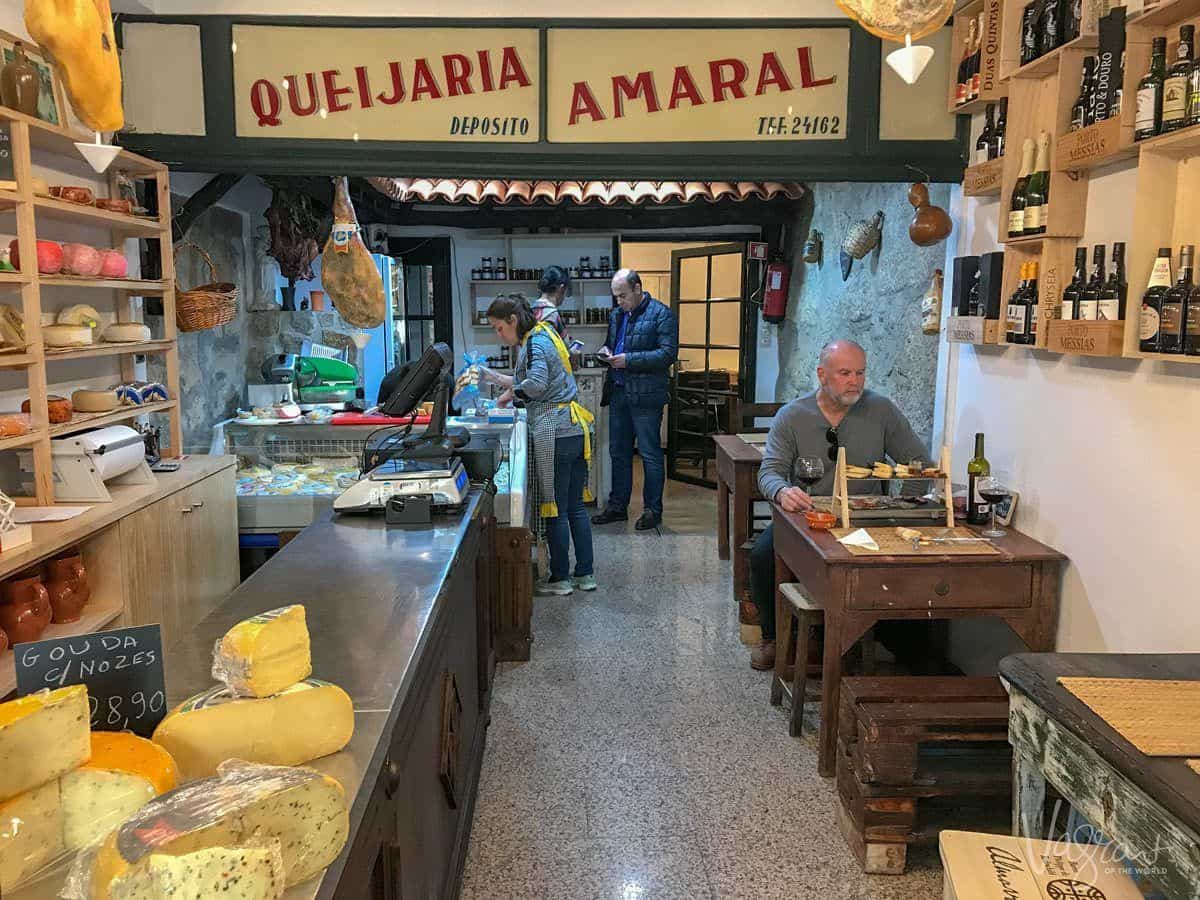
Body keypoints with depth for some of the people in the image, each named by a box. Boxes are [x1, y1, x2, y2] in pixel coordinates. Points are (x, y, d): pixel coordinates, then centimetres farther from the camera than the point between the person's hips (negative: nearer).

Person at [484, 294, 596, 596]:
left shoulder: (534, 342, -9)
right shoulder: (544, 335, 18)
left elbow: (536, 384, -26)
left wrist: (511, 392, -8)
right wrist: (494, 377, 23)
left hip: (554, 434, -9)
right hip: (576, 430, 9)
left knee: (555, 510, 2)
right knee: (576, 507, 14)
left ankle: (560, 579, 12)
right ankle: (585, 574, 21)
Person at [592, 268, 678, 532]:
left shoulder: (661, 315, -9)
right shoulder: (616, 315, 14)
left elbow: (668, 354, -16)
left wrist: (629, 359, -20)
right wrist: (606, 352, 2)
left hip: (645, 395, -7)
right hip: (618, 392, 7)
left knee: (650, 455, 1)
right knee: (618, 453, 14)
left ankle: (653, 509, 11)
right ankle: (617, 505, 25)